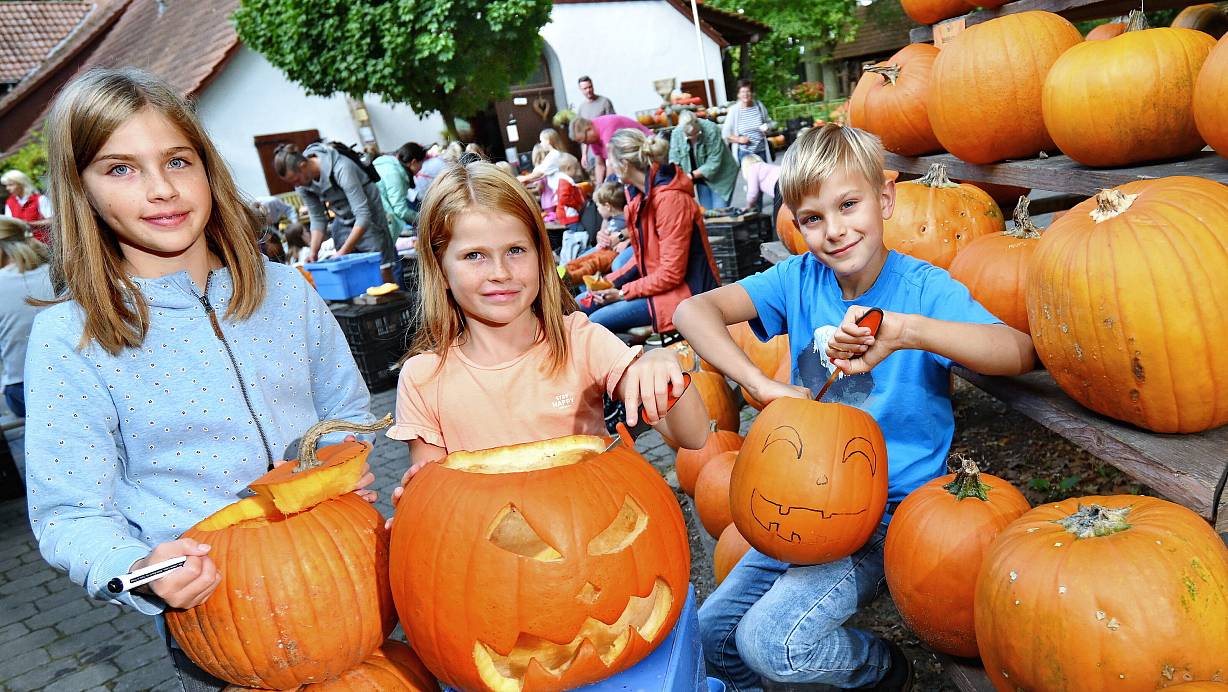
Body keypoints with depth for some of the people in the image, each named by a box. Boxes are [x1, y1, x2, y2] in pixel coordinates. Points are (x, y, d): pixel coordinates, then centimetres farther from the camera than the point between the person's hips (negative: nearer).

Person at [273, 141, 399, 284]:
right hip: (342, 223, 6)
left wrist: (343, 252, -32)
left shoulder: (341, 169, -30)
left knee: (384, 274, -9)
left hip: (369, 220, -6)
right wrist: (313, 253, -13)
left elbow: (363, 215, -31)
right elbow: (317, 219, 0)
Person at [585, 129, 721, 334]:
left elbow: (671, 273, -22)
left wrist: (623, 293, -15)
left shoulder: (670, 199, -22)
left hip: (686, 291, -9)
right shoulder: (640, 194, 6)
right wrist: (609, 282, 2)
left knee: (596, 323, -19)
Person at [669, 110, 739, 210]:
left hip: (721, 175, -4)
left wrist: (692, 175, -29)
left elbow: (714, 162, -26)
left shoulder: (711, 130, -26)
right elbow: (674, 158, -9)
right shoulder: (677, 133, -15)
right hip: (701, 178, 4)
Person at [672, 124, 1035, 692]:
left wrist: (905, 329, -44)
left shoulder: (921, 287, -14)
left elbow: (1018, 352, -29)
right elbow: (693, 310, -14)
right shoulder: (801, 279, -4)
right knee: (713, 631, 3)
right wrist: (764, 387, -25)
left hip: (894, 509, -4)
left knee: (770, 641, -17)